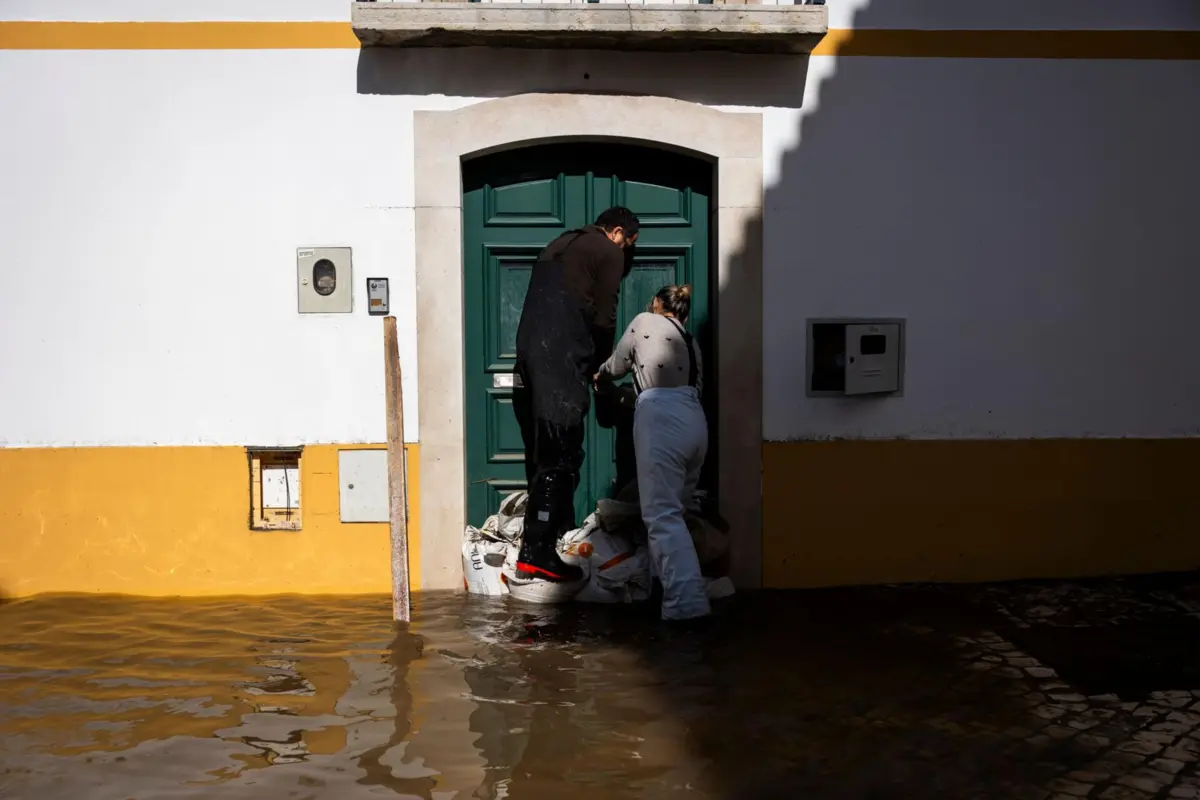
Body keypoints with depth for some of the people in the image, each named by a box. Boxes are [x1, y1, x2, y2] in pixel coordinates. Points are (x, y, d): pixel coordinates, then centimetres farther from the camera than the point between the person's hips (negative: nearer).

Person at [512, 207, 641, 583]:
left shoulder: (559, 245, 26)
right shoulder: (609, 253, 2)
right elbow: (604, 319, -3)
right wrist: (600, 368, 13)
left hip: (529, 354, 9)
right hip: (562, 361, -8)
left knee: (542, 455, 13)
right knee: (560, 457, -8)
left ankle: (558, 534, 22)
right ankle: (537, 550, -11)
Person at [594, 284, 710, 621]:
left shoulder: (645, 321, 13)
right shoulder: (690, 342, 28)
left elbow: (617, 366, 21)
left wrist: (599, 379, 44)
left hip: (662, 417, -7)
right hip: (695, 420, 7)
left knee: (662, 514, -10)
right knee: (674, 508, 15)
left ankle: (686, 602, -19)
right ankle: (682, 593, 16)